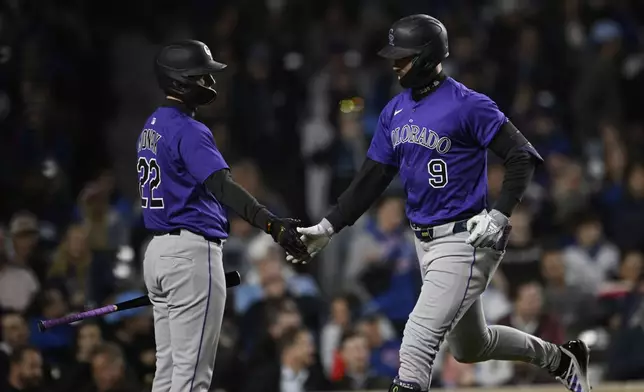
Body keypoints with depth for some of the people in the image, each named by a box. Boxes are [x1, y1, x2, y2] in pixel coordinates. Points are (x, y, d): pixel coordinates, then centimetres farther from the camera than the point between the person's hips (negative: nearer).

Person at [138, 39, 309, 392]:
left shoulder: (152, 127, 15)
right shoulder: (188, 131, -15)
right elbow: (222, 185, -30)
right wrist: (271, 224, -43)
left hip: (157, 251, 10)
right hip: (192, 252, -10)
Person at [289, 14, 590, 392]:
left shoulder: (467, 105, -15)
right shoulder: (396, 110, 9)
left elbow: (523, 156, -16)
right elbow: (373, 178, 13)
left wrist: (500, 215, -26)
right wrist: (327, 227, 5)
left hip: (464, 240, -9)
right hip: (426, 243, 9)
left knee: (420, 337, -17)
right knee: (470, 347, 20)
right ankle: (560, 358, 41)